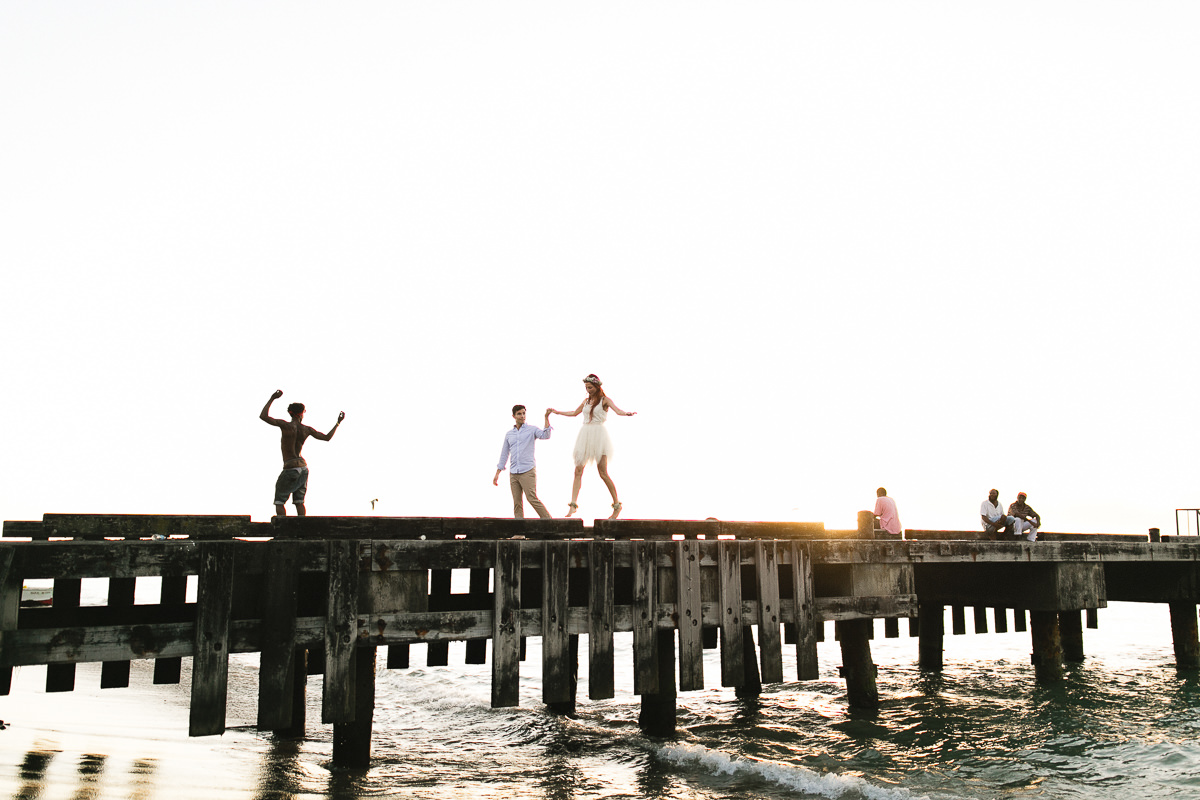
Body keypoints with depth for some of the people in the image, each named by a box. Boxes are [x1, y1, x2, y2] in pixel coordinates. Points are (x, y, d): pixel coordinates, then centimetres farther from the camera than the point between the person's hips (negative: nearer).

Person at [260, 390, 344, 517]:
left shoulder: (286, 425, -13)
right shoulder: (307, 429, 2)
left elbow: (263, 416, -15)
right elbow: (327, 438, 9)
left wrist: (272, 399, -9)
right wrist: (338, 422, 20)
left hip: (290, 469, -6)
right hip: (303, 467, 6)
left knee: (279, 501, 3)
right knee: (299, 502, 9)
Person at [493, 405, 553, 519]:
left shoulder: (532, 430, 5)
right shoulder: (509, 434, 16)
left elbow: (545, 435, -16)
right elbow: (504, 455, 21)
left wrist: (546, 417, -24)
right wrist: (497, 474, 18)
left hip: (527, 471, -4)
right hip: (513, 474, 4)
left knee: (533, 499, -13)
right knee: (517, 503, 1)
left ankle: (548, 521, -4)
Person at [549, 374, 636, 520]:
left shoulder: (604, 399, 0)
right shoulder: (586, 400, 16)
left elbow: (618, 411, -15)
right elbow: (575, 413, 30)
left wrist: (627, 413, -36)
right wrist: (558, 412, 34)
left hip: (598, 435, -5)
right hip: (585, 435, 5)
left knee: (603, 472, -6)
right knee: (578, 470, -4)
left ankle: (617, 504, 5)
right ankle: (573, 504, -4)